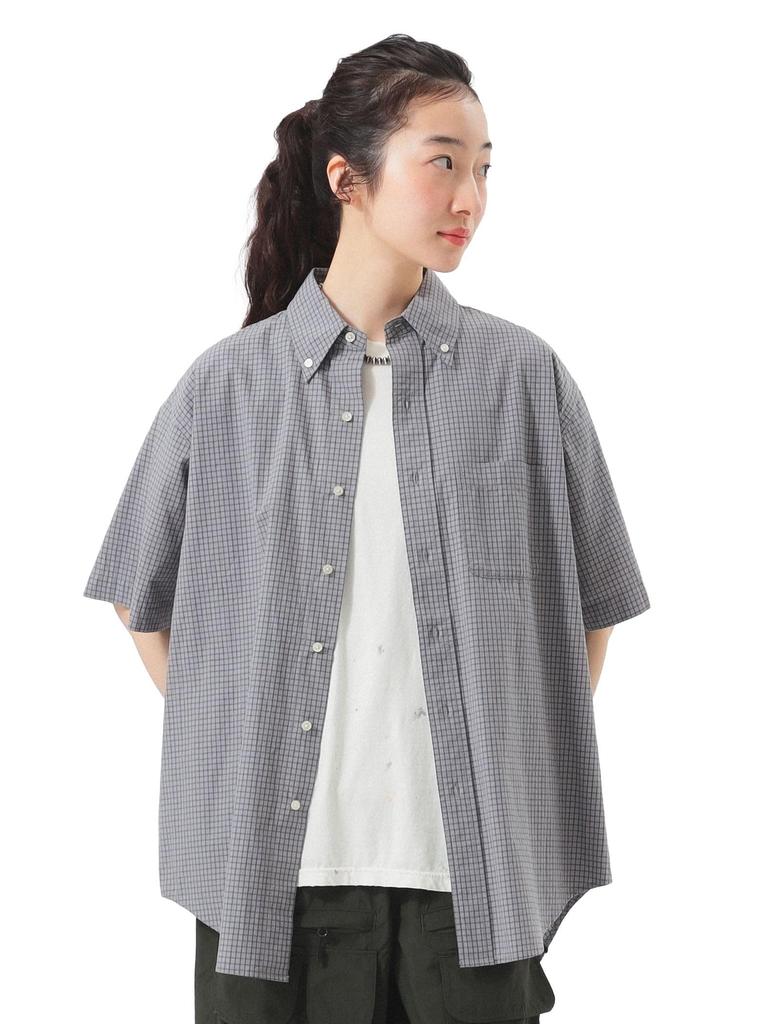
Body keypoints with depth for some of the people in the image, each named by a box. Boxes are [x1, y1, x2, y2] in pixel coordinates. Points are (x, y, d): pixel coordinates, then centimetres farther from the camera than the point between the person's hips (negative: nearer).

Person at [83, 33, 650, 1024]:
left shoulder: (523, 375, 1)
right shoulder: (227, 385, 0)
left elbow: (588, 607, 10)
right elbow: (146, 600, 11)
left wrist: (523, 775, 4)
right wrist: (231, 749, 3)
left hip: (474, 870, 1)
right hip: (280, 868, 0)